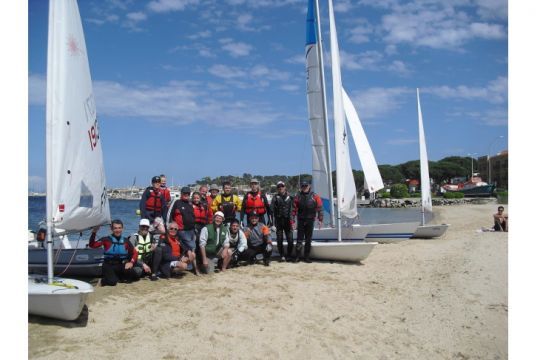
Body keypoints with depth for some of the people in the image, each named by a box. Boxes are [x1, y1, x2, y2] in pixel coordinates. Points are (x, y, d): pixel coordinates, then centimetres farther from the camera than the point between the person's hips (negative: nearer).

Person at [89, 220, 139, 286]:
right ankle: (105, 279, 8)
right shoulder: (106, 240, -3)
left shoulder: (126, 241, 6)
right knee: (112, 282, -28)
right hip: (109, 265, -3)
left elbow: (135, 253, 9)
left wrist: (131, 262, -9)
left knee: (134, 276, -23)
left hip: (121, 265, 3)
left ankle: (119, 278, 7)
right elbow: (92, 245, -13)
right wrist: (94, 232, -25)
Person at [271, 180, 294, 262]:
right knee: (279, 240, 3)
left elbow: (292, 208, 2)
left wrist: (291, 219, -10)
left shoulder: (289, 197, 10)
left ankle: (289, 255, 8)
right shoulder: (276, 197, 8)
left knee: (290, 239, -4)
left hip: (287, 221, 0)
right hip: (279, 221, 0)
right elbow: (271, 207, -7)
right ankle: (282, 256, 13)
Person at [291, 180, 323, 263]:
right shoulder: (298, 196, 2)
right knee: (299, 239, 1)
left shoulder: (315, 196, 1)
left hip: (310, 221, 0)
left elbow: (319, 208, 0)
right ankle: (297, 257, 7)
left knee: (308, 240, 7)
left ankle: (306, 257, 15)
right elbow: (294, 209, 1)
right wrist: (292, 221, -3)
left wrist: (320, 219, -6)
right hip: (301, 220, 0)